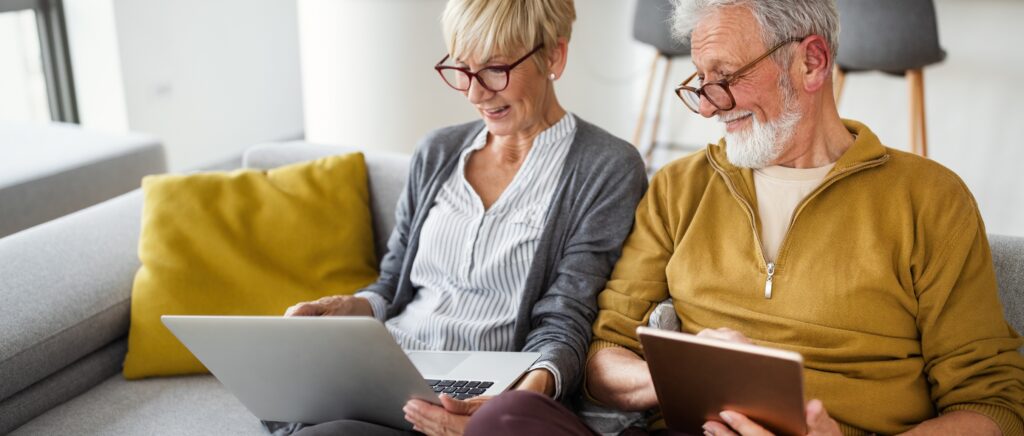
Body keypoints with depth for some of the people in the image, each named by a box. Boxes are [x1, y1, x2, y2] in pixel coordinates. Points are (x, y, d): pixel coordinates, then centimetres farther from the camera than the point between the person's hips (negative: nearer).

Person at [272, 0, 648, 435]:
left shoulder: (608, 169, -3)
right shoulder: (437, 154, 14)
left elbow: (564, 321, -9)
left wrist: (530, 393, -30)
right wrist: (350, 308, -3)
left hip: (474, 399, -5)